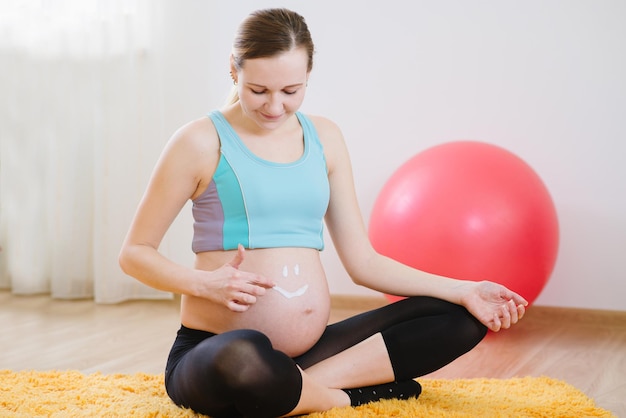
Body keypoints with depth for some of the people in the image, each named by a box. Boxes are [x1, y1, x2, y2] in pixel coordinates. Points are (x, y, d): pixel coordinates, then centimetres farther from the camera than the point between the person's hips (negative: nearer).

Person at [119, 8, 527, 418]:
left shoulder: (324, 137, 11)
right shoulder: (203, 141, -3)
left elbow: (362, 261, 12)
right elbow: (135, 252, 0)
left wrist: (463, 290, 4)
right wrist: (204, 283, -19)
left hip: (309, 351, 6)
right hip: (213, 351, -5)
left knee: (461, 317, -4)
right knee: (244, 360, -42)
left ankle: (311, 383, -16)